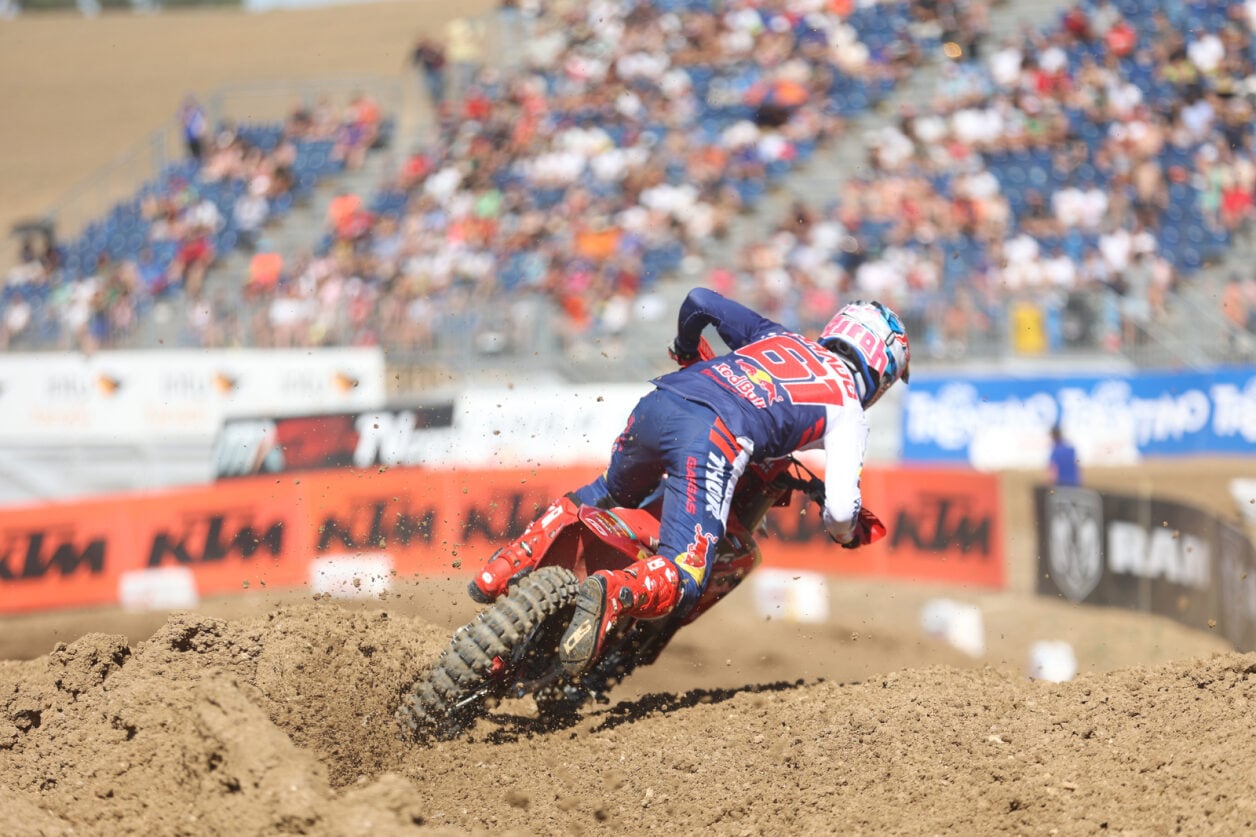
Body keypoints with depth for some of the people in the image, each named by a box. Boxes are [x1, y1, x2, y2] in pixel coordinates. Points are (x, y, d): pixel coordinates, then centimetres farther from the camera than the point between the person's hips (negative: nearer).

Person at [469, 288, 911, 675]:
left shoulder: (779, 338, 33)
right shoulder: (849, 410, 18)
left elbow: (699, 300, 30)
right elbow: (839, 510, 5)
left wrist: (686, 351, 50)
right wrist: (849, 532, 30)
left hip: (656, 404, 6)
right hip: (717, 438, -6)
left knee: (608, 494, 35)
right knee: (679, 579, -9)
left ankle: (505, 568, 18)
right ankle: (612, 594, -42)